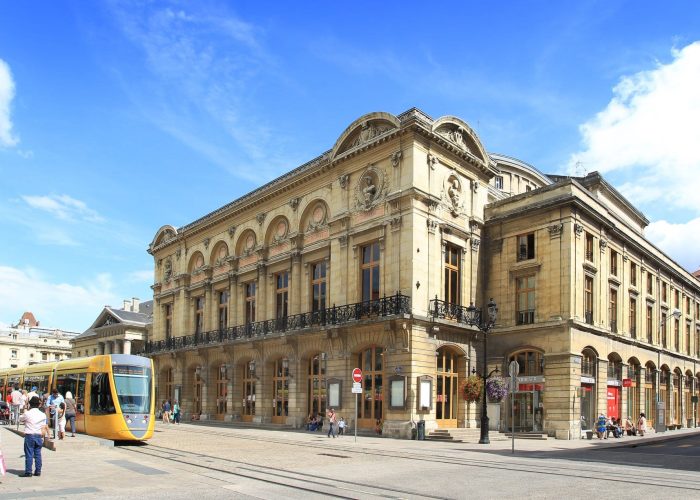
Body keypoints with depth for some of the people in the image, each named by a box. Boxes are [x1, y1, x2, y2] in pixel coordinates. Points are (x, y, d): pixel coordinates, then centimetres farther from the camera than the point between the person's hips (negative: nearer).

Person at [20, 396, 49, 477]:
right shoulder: (43, 415, 2)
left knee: (29, 454, 1)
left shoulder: (27, 414, -10)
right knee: (38, 454, 10)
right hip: (39, 436, 4)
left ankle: (28, 472, 1)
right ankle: (38, 471, 14)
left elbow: (20, 419, 11)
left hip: (29, 436, -4)